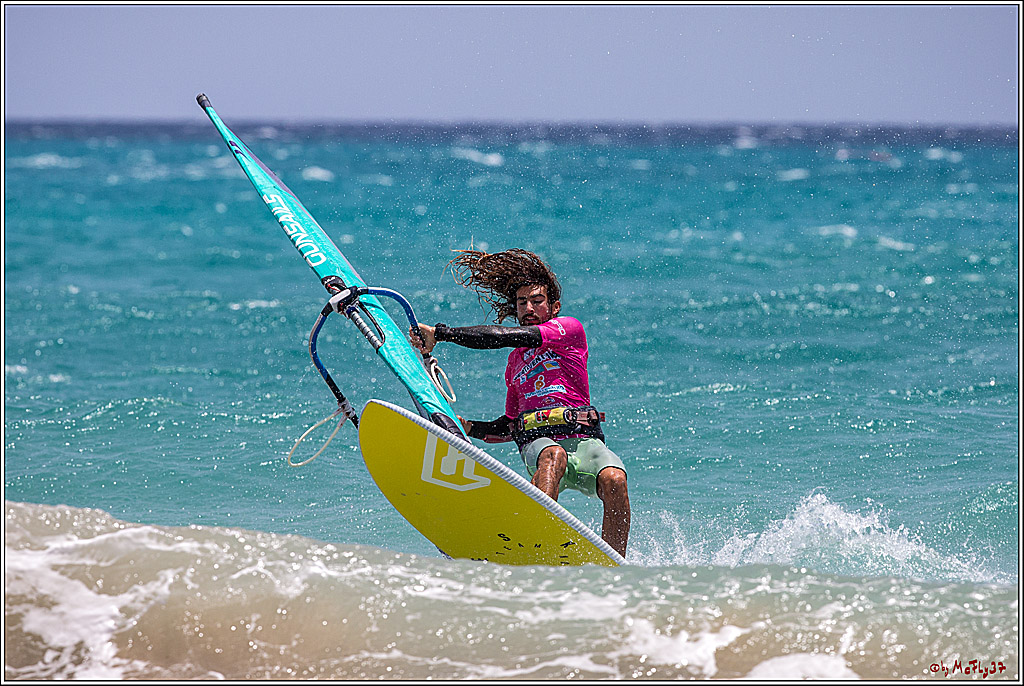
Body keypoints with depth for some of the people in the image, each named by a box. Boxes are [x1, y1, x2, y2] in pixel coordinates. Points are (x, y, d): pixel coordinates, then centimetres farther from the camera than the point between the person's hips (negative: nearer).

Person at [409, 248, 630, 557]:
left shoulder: (569, 328, 9)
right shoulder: (515, 362, 29)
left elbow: (503, 336, -3)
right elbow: (510, 425, 37)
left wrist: (439, 333, -5)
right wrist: (469, 428, 17)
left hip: (582, 439, -2)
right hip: (536, 442, 3)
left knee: (614, 480, -34)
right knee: (554, 455, -36)